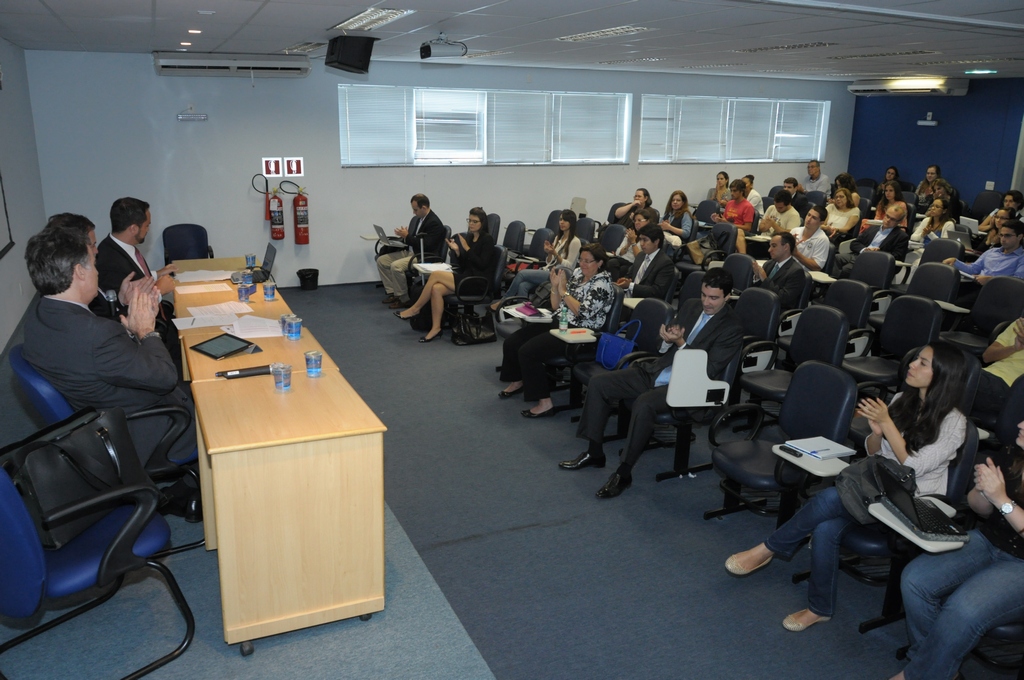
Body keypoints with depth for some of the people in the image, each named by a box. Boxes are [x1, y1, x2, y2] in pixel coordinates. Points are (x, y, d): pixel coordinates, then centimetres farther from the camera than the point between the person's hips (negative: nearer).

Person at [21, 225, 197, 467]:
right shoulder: (96, 333, -36)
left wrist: (130, 312, -4)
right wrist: (146, 331, -12)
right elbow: (166, 377, -26)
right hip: (143, 437, -8)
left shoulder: (38, 316, -7)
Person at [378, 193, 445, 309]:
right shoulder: (416, 219, 11)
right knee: (381, 260, 2)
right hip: (409, 252, 10)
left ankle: (403, 299, -13)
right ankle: (392, 293, 4)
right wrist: (403, 235, -1)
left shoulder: (434, 223, -17)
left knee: (395, 266, -29)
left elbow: (426, 246, -24)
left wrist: (407, 236, -19)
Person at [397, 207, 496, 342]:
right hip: (466, 278, 7)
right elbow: (463, 266, 14)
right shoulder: (470, 238, 15)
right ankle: (436, 328, -19)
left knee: (435, 275, -20)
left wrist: (466, 248, -16)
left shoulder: (487, 239, -6)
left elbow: (482, 265, -15)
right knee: (436, 289, -22)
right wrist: (457, 251, -2)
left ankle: (415, 308, -6)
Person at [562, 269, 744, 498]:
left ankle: (624, 473, -21)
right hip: (656, 371, 7)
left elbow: (709, 371, -14)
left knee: (644, 403, -36)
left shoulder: (732, 328, -8)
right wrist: (667, 339, -7)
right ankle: (594, 452, 6)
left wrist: (680, 343, -20)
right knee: (598, 383, -6)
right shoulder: (690, 306, 11)